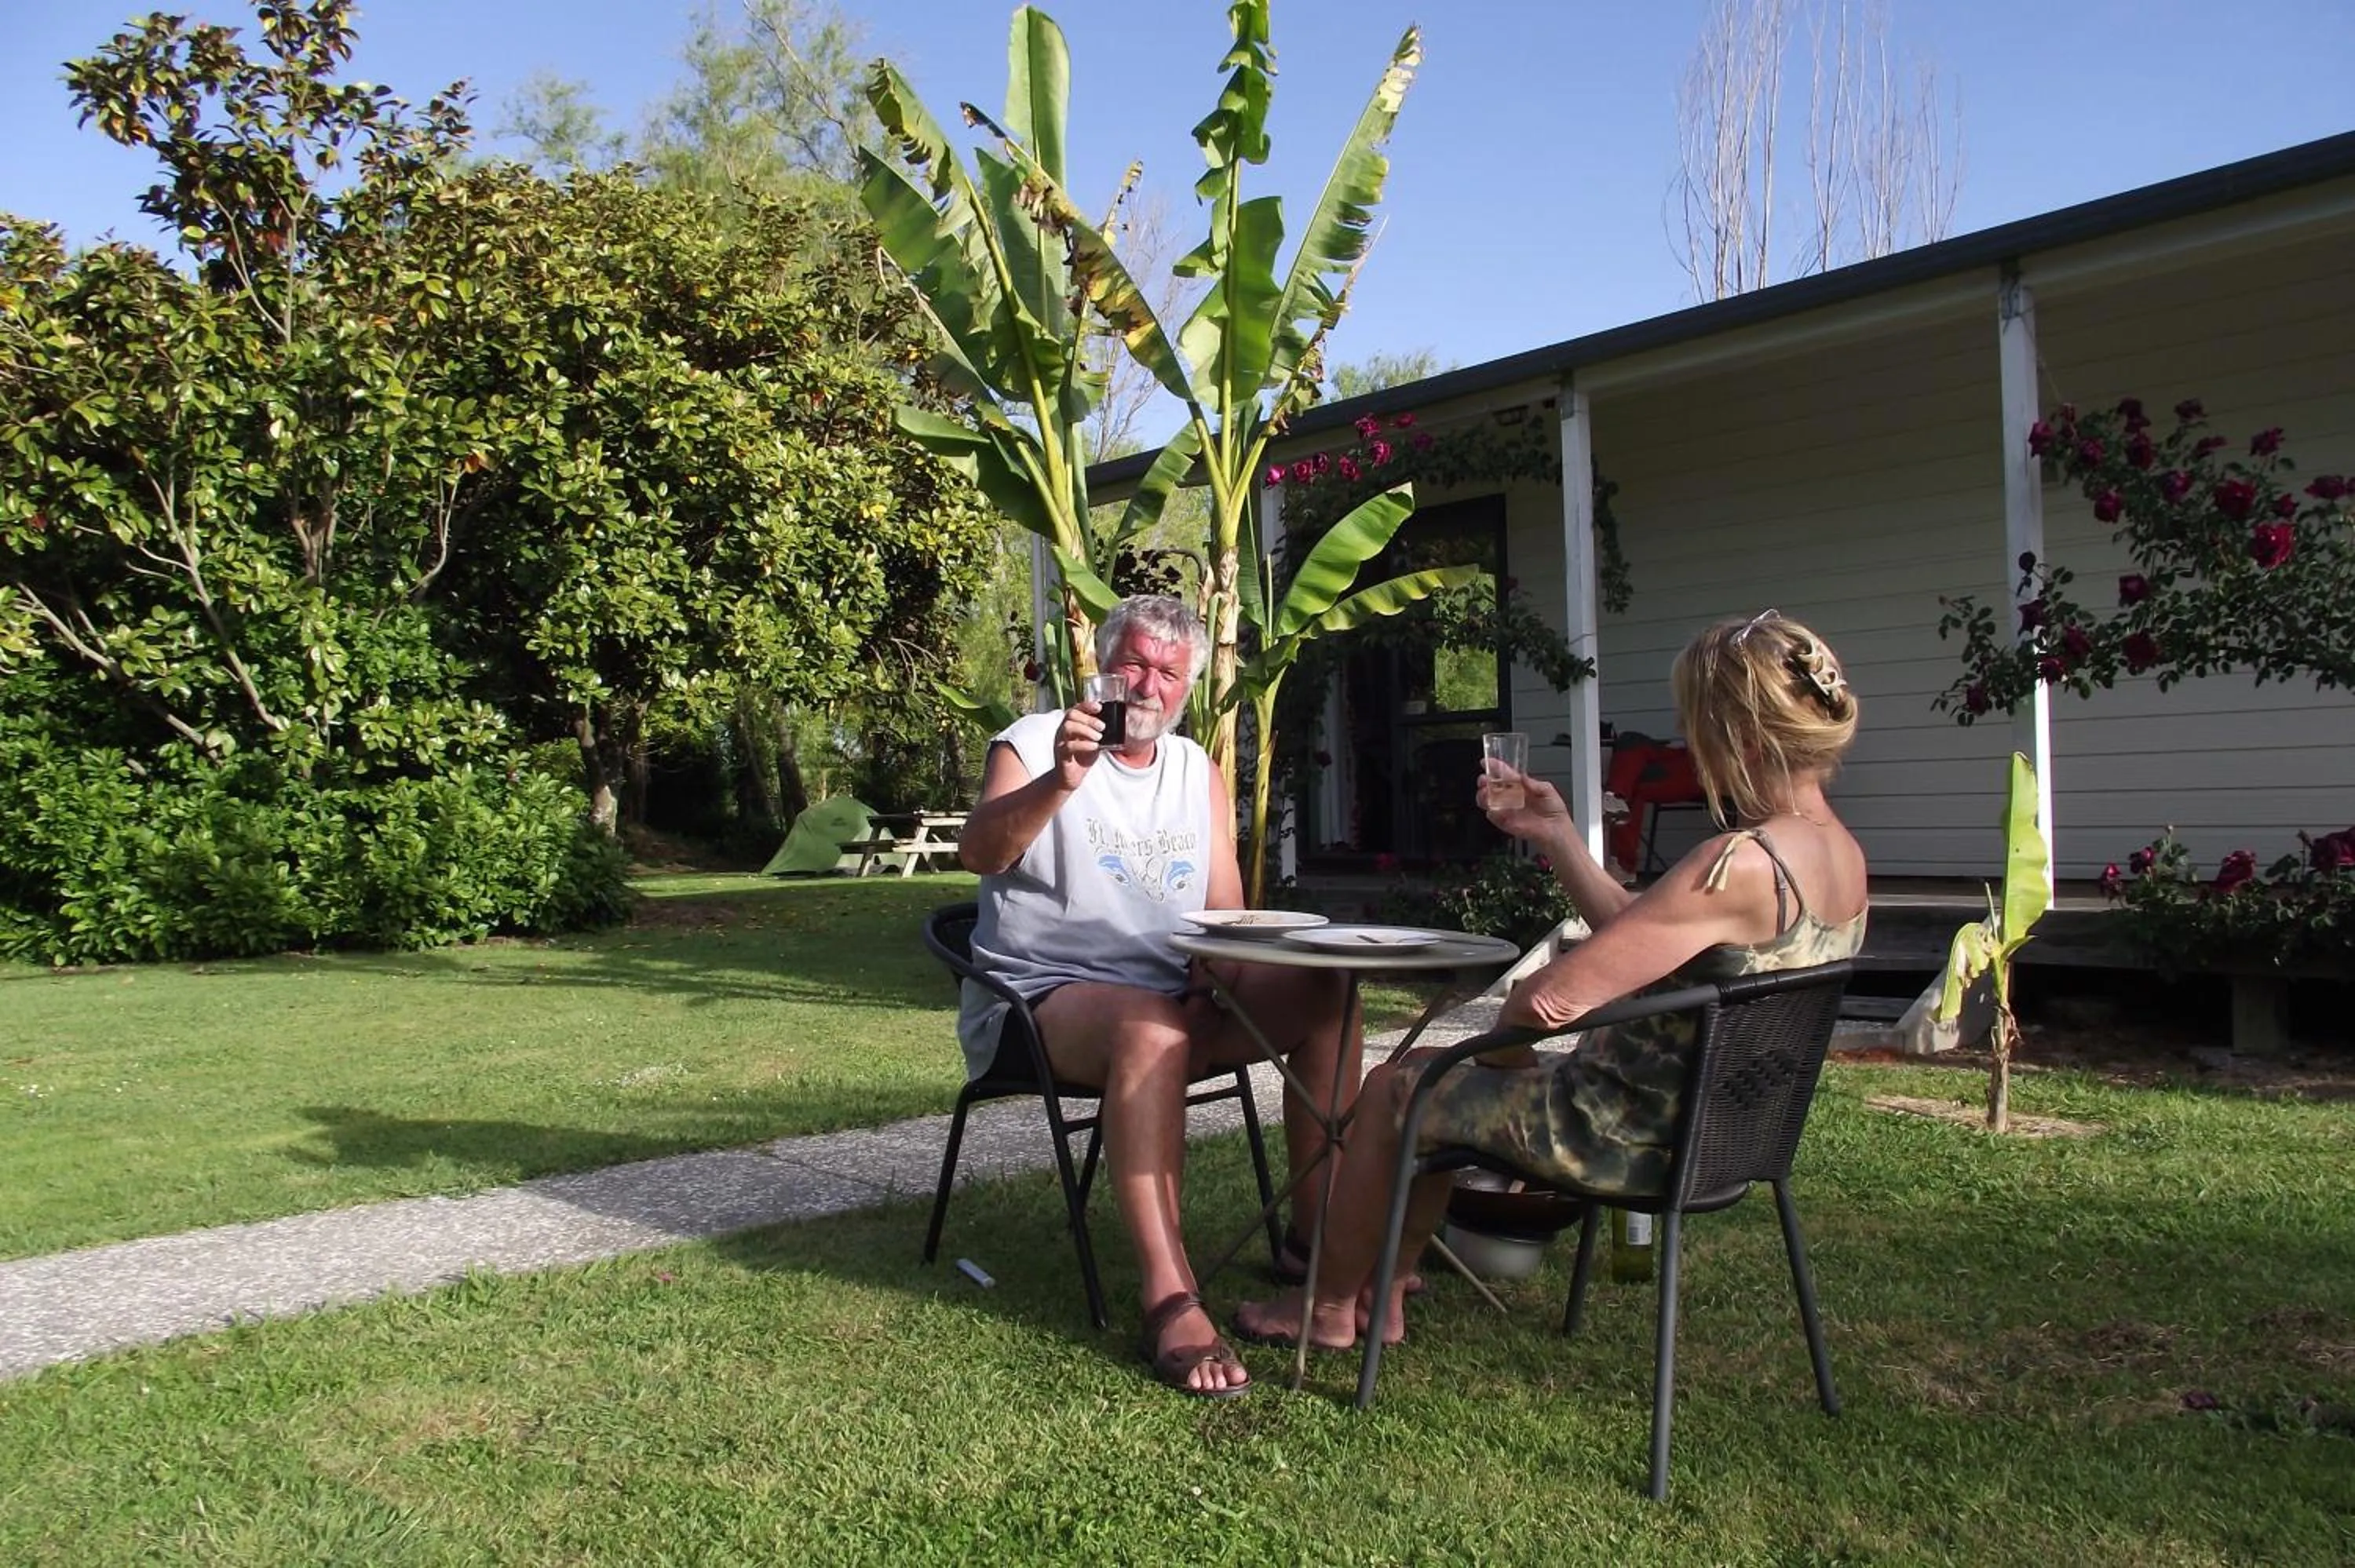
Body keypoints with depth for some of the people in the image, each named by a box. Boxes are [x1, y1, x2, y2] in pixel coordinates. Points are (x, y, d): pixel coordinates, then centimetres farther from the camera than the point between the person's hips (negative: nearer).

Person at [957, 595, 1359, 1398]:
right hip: (1048, 995, -6)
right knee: (1152, 1024, -38)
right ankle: (1170, 1300, -39)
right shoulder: (1033, 744, -2)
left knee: (1327, 994, -13)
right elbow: (980, 853, -22)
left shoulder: (1198, 769, 16)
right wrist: (1058, 784, -40)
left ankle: (1319, 1225, -3)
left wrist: (1219, 972, -10)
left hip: (1177, 996, 6)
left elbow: (1225, 915, 13)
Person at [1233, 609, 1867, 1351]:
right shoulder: (1839, 852, 0)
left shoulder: (1739, 866, -30)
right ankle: (1384, 1293, 35)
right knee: (1455, 1079, 26)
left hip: (1631, 1135, -9)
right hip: (1711, 1122, 9)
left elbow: (1546, 1001, -29)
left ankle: (1329, 1305, 30)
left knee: (1395, 1085, 11)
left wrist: (1501, 1043, -8)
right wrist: (1557, 836, 10)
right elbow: (1641, 937, 8)